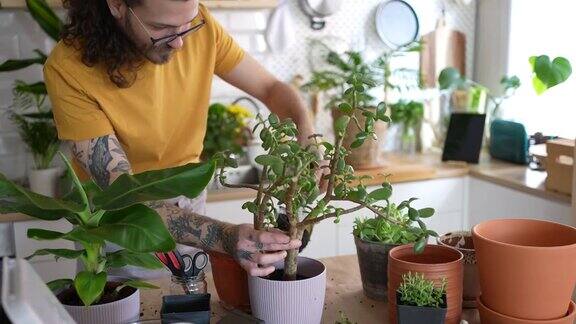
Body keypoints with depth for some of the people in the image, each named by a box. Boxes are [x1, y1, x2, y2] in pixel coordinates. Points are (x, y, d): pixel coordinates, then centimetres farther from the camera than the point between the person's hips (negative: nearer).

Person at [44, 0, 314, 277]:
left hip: (188, 205, 3)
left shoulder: (200, 27, -17)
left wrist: (307, 132, -28)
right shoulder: (68, 69, -29)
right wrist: (224, 237, -46)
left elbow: (271, 88, -5)